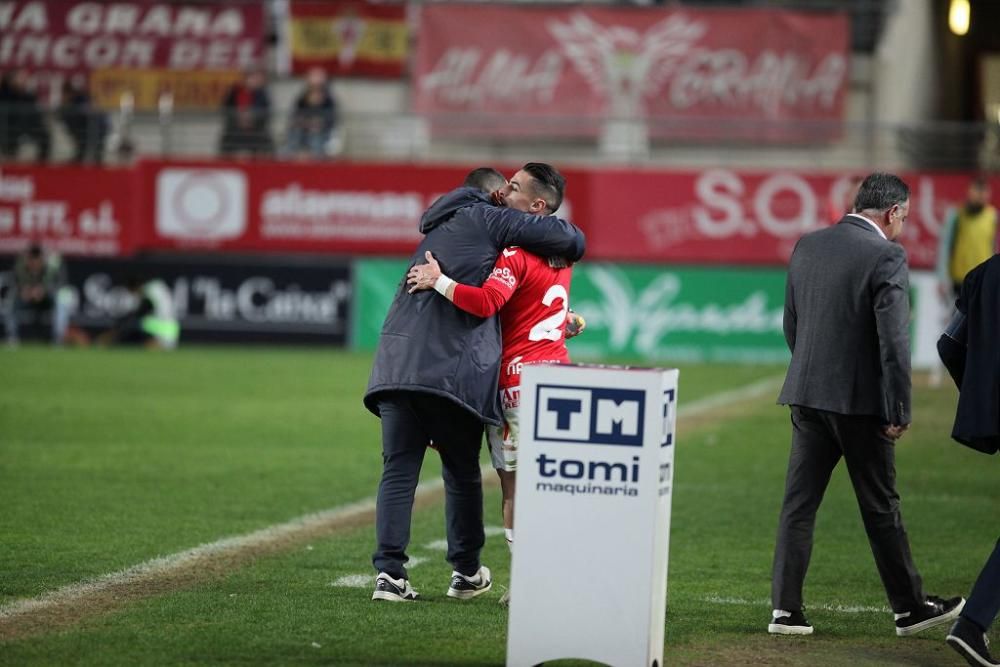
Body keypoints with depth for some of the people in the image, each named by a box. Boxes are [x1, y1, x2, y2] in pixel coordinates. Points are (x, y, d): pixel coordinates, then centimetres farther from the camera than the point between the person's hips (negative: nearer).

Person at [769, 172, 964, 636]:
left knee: (799, 503, 7)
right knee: (881, 508, 5)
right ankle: (909, 607, 16)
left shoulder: (807, 246, 7)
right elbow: (894, 341, -16)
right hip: (861, 402, -5)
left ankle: (786, 609, 4)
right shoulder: (886, 256, -13)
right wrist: (900, 412, -11)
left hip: (807, 396, 5)